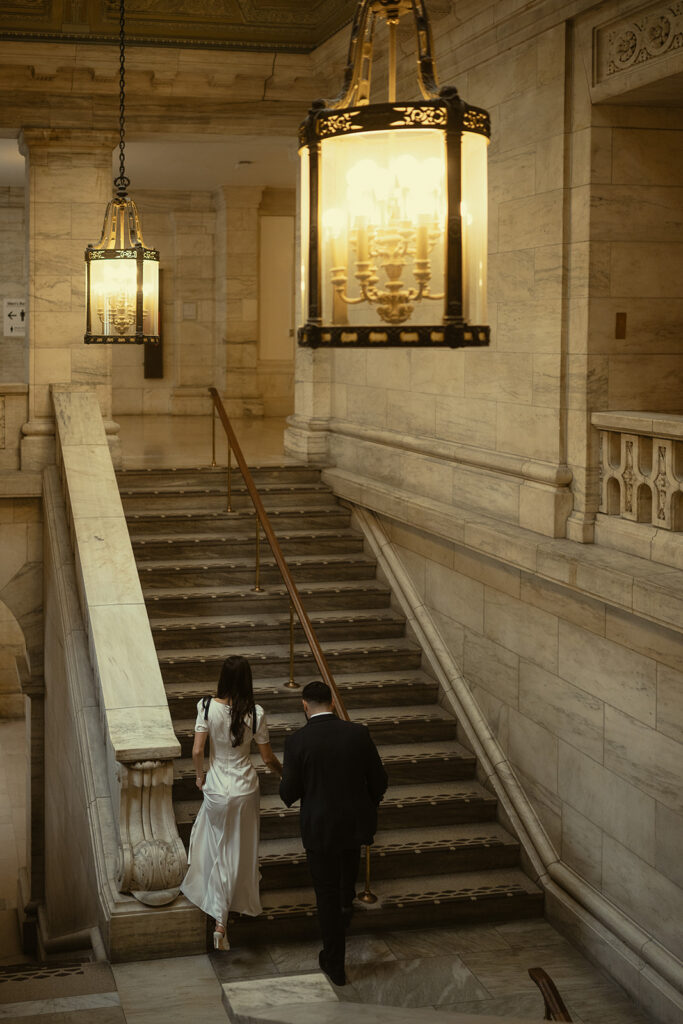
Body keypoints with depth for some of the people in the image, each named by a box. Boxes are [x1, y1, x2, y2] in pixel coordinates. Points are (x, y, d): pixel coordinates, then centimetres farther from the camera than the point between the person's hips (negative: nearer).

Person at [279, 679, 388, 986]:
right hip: (357, 821, 2)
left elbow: (289, 792, -11)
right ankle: (347, 901, 44)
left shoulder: (297, 741, -15)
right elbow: (378, 780, -2)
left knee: (327, 892, 11)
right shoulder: (358, 733, -9)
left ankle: (335, 964, 18)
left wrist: (289, 795, 13)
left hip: (319, 826, -2)